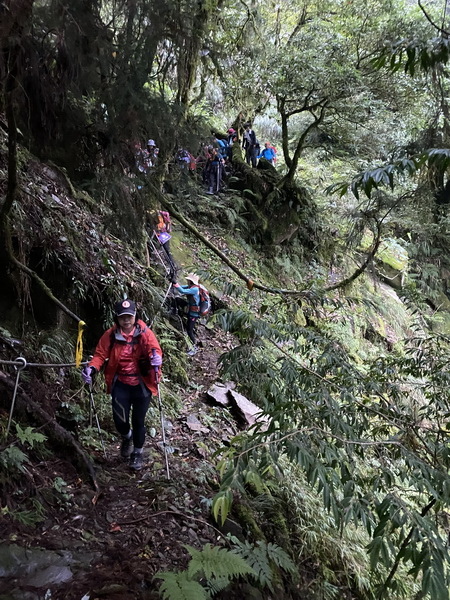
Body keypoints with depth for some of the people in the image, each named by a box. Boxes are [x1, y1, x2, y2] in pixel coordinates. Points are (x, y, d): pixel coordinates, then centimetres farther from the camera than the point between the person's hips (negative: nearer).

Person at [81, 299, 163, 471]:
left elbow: (155, 350, -13)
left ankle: (137, 453, 37)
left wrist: (156, 358, -38)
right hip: (120, 385, 1)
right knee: (120, 421, 0)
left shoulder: (145, 333, -12)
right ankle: (127, 437, 40)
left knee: (138, 421, 9)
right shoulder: (110, 335, -8)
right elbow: (100, 354, -3)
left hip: (142, 385, -1)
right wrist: (91, 368, -23)